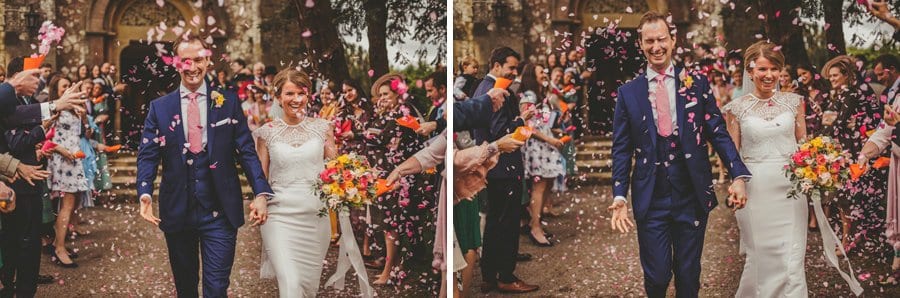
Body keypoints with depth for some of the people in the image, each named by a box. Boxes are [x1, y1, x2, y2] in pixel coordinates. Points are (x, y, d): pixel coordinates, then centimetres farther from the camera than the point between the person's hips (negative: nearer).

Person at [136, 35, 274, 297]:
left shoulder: (229, 102, 2)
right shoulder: (159, 107, 4)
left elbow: (247, 150, -1)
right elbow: (147, 155, -1)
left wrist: (261, 192, -15)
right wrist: (145, 193, -19)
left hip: (220, 210, -2)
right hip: (177, 210, 2)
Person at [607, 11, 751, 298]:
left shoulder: (697, 84, 4)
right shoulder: (628, 93, 3)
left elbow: (719, 132, 2)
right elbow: (622, 150, 4)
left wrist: (738, 175, -11)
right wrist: (619, 196, -6)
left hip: (692, 197, 1)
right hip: (651, 199, 0)